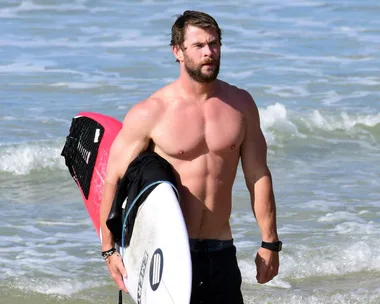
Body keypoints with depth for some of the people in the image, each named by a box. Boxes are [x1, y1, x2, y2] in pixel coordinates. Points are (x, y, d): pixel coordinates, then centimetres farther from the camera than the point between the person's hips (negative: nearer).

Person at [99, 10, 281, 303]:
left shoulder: (240, 105, 5)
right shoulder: (150, 113, -7)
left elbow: (258, 176, 10)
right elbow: (113, 180, -3)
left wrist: (269, 243, 8)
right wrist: (110, 249, -6)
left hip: (221, 250, 4)